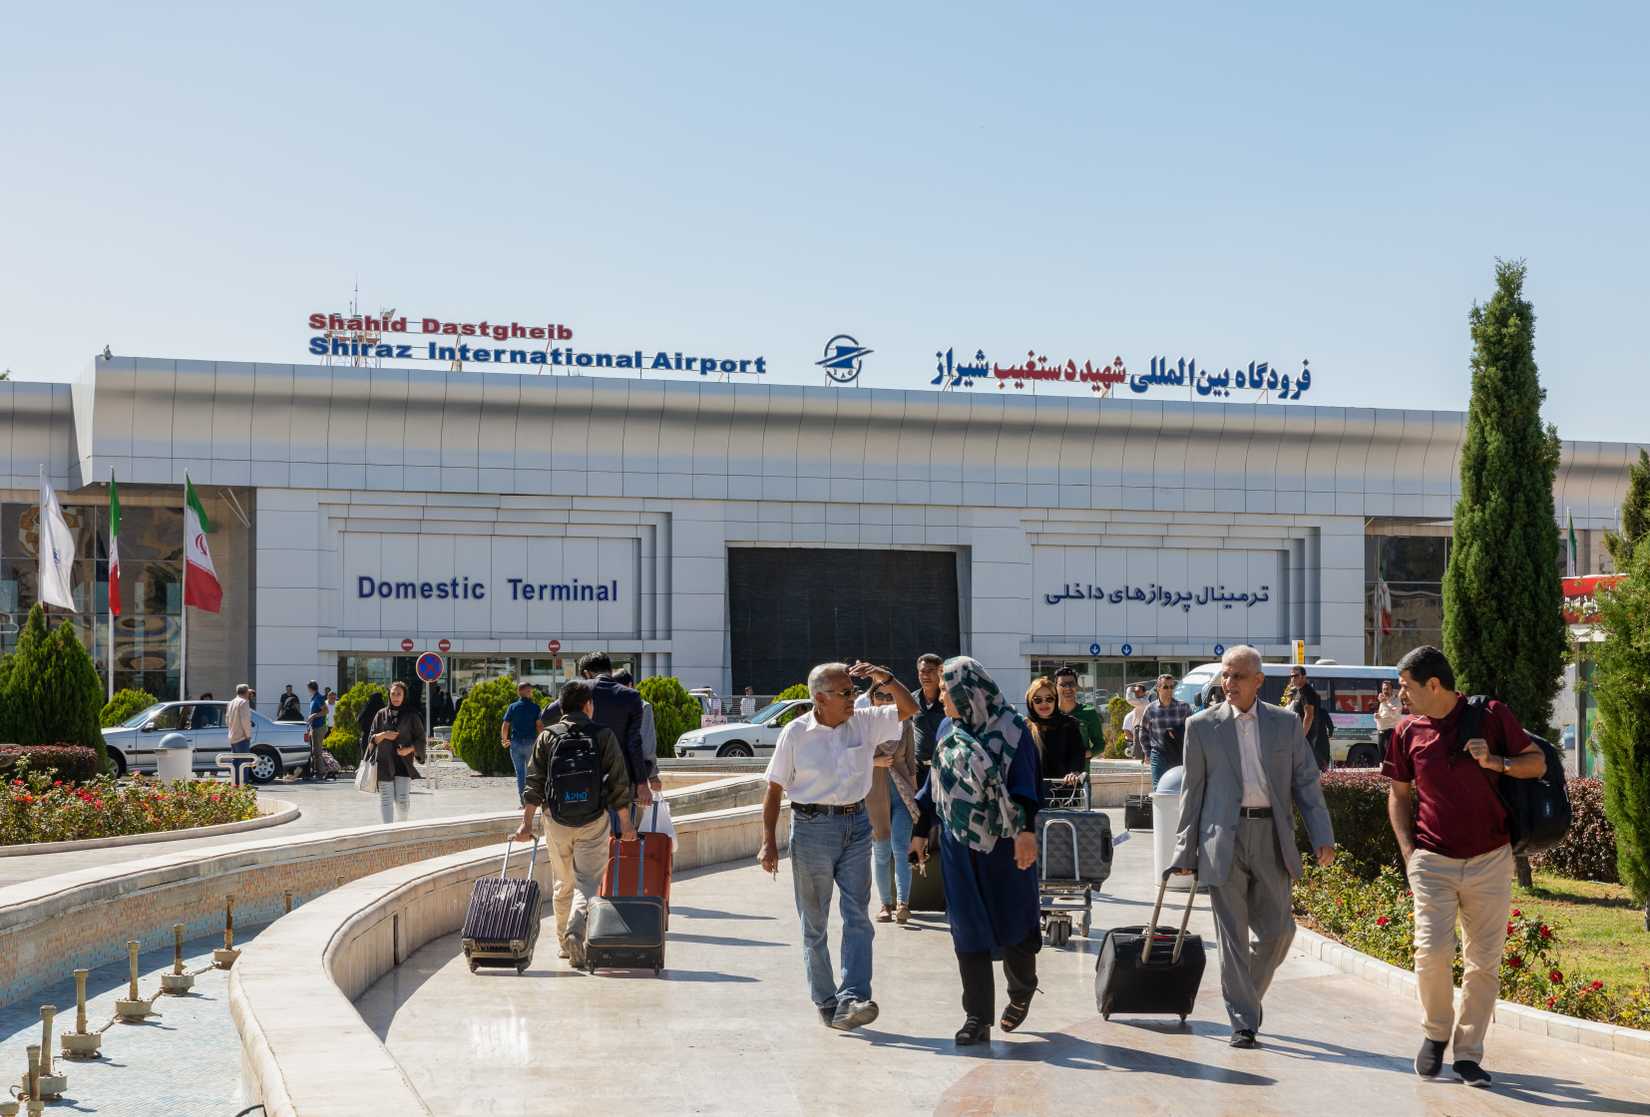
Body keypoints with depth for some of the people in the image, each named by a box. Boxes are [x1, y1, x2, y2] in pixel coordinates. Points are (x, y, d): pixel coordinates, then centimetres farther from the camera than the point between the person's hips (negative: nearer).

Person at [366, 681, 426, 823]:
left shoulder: (412, 716, 4)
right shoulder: (381, 714, 9)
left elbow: (420, 739, 5)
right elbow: (371, 738, 10)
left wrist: (409, 749, -13)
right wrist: (383, 735, -11)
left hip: (403, 762, -2)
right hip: (385, 762, 2)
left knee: (403, 800, -7)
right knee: (386, 799, -3)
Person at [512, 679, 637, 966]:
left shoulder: (547, 736, 5)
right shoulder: (603, 735, -1)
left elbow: (534, 781, 0)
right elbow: (618, 781, -2)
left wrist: (527, 822, 1)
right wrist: (625, 822, 4)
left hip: (556, 820, 3)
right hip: (593, 820, -3)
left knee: (563, 883, 16)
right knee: (587, 881, -3)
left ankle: (564, 942, 23)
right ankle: (575, 932, -26)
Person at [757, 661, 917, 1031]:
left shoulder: (864, 722, 3)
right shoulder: (796, 733, -5)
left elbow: (909, 709, 4)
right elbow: (775, 788, -1)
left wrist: (885, 679, -13)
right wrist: (769, 842, -5)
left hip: (856, 825, 3)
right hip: (812, 827, -3)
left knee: (857, 915, -9)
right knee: (814, 922, 4)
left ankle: (852, 999, -15)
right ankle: (825, 1003, 13)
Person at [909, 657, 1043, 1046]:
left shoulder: (1011, 729, -8)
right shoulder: (950, 732, 9)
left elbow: (1024, 784, -14)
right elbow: (934, 784, 17)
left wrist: (1026, 830, -24)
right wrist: (921, 831, 18)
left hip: (1003, 844, -4)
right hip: (959, 844, 5)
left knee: (1011, 920, 5)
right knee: (968, 928, 1)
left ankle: (1022, 990, 33)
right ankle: (977, 1018, 3)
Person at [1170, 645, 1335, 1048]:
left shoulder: (1286, 723, 8)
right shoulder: (1202, 726, 4)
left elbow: (1306, 782, 7)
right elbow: (1192, 791, 6)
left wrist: (1322, 836, -5)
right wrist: (1186, 851, 4)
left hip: (1271, 836, 2)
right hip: (1223, 838, -1)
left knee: (1277, 930, 3)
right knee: (1232, 936, -1)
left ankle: (1248, 994, 29)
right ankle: (1243, 1022, 6)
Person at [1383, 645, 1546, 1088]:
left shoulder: (1491, 716, -2)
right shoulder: (1408, 732, 4)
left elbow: (1538, 764, 4)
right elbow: (1399, 794, 13)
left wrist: (1496, 762, -15)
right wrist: (1408, 851, 3)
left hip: (1491, 860, -1)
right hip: (1433, 862, 1)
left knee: (1484, 961, 2)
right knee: (1432, 950, -13)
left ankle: (1468, 1053, 13)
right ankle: (1436, 1031, 11)